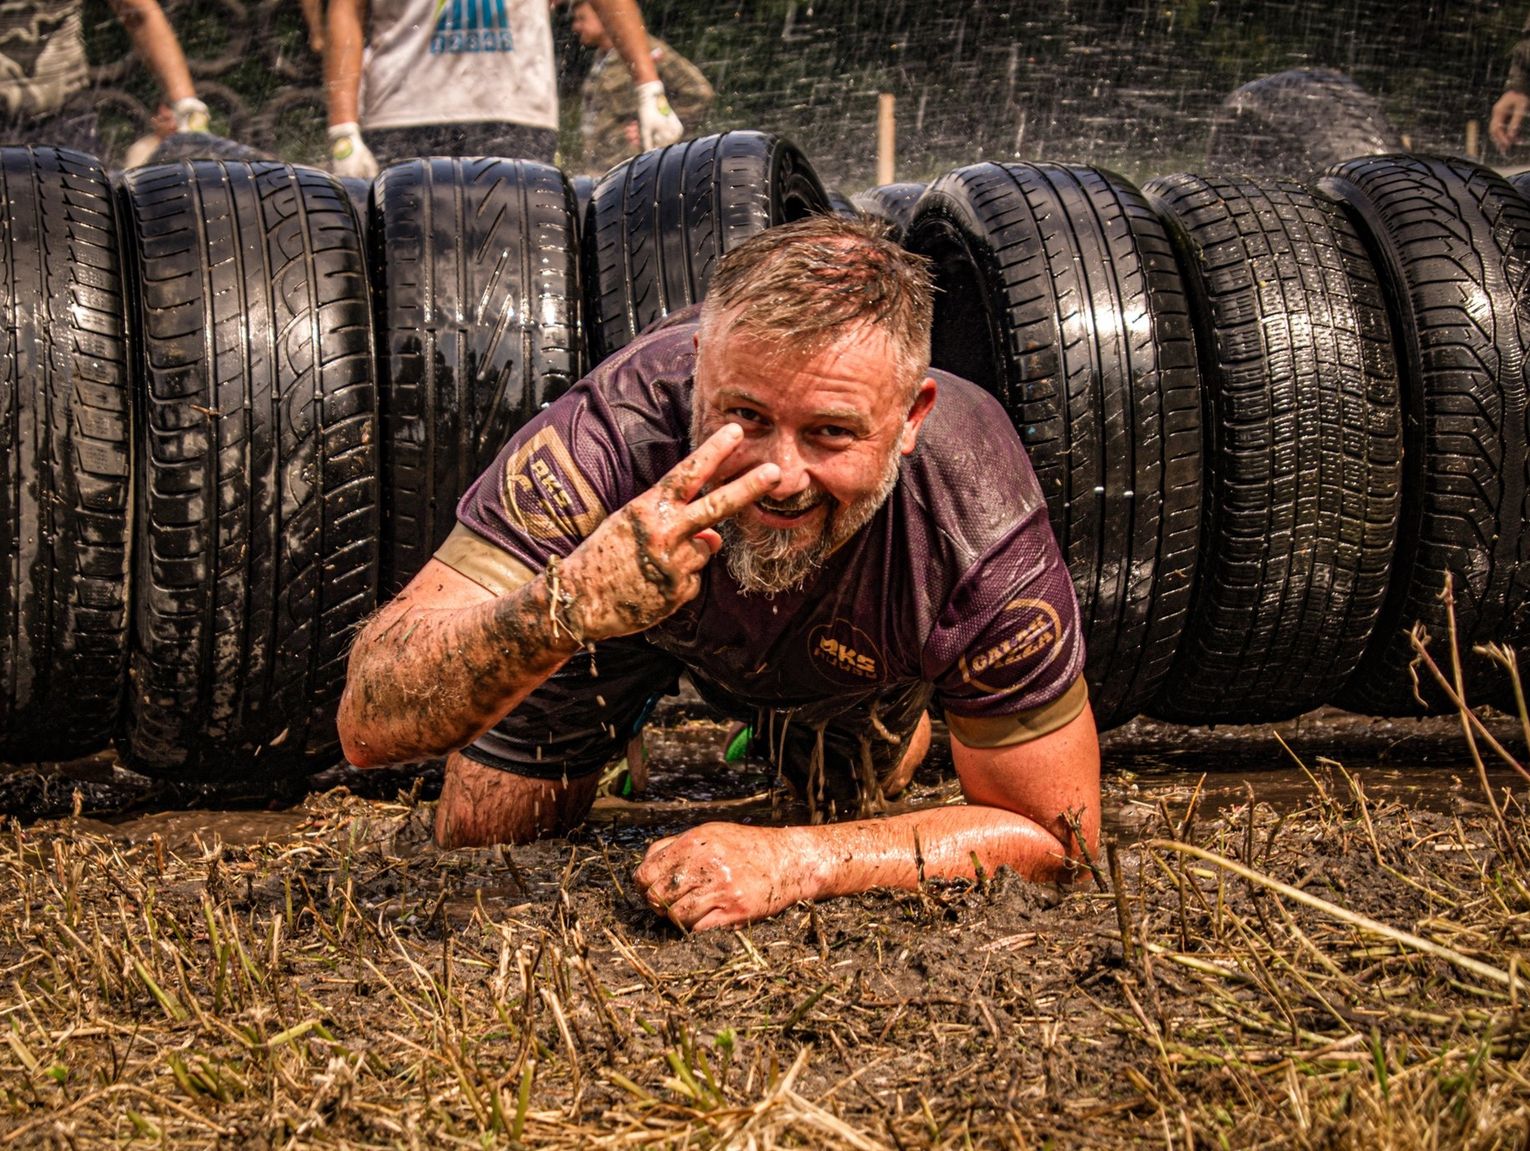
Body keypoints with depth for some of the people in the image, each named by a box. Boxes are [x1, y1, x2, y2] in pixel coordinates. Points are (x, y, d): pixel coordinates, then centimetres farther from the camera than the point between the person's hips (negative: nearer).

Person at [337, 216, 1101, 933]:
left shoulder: (980, 534, -44)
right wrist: (569, 605, -67)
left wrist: (800, 861, -44)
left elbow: (1056, 834, -29)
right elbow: (369, 726, -48)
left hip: (843, 656, 1)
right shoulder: (618, 428, -46)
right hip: (609, 584, -1)